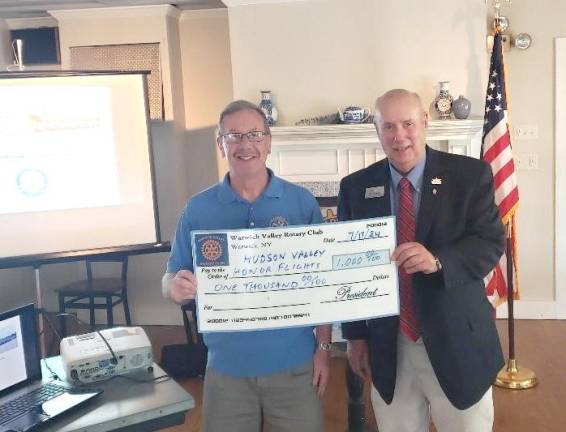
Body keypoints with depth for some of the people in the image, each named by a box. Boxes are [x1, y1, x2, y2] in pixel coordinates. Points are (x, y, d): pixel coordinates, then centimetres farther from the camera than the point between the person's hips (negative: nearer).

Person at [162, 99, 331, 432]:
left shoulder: (302, 202, -3)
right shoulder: (198, 208, -2)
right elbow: (172, 279, 2)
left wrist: (323, 348, -3)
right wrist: (177, 286, -20)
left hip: (294, 363, 0)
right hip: (227, 366, 1)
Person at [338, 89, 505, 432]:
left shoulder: (471, 175, -5)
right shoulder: (355, 187, 1)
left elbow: (492, 242, -10)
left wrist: (438, 261, -29)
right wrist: (356, 335, 4)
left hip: (457, 343, -1)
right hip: (387, 346, 2)